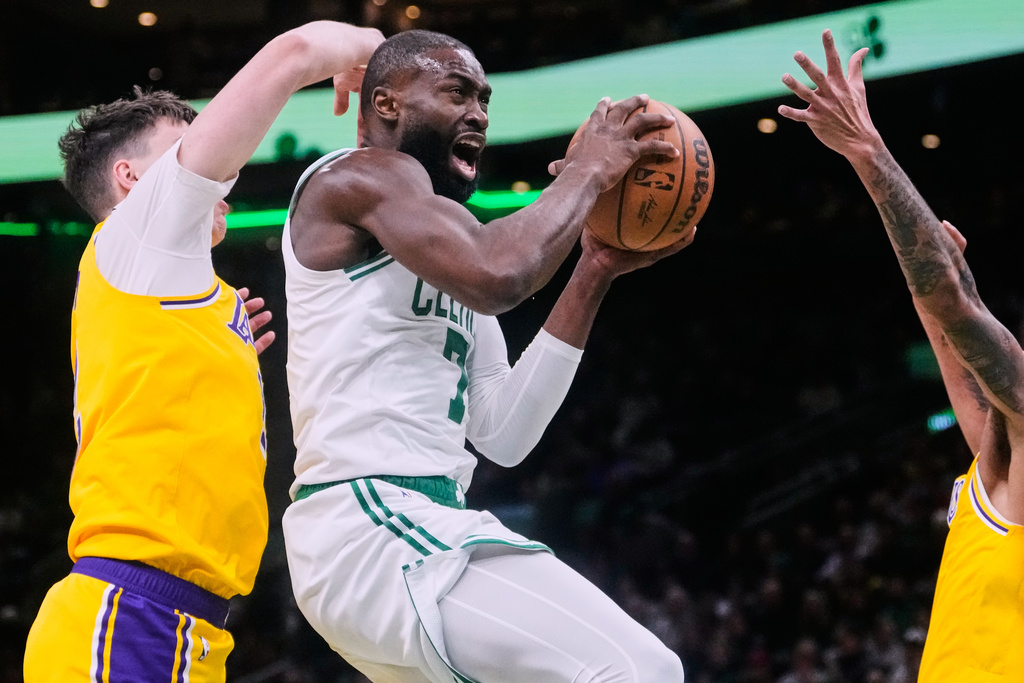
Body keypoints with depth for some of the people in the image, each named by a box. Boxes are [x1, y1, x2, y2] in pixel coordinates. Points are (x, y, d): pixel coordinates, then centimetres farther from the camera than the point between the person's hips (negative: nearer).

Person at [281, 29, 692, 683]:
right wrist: (587, 171, -6)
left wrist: (593, 276, 13)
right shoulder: (361, 177, -3)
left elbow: (503, 435, 16)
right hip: (374, 524, -11)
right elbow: (498, 275, -22)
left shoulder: (445, 258, 25)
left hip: (418, 526, 11)